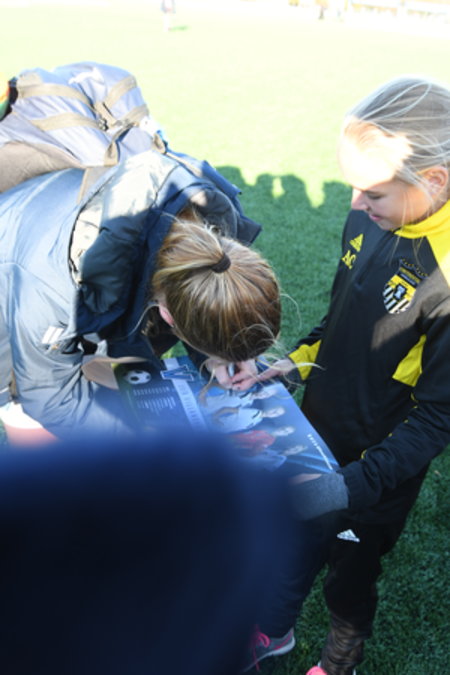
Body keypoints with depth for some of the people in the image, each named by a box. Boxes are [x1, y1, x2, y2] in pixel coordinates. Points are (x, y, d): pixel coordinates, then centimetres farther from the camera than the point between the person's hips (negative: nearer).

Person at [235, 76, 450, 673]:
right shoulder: (371, 222, -11)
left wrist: (352, 487, -28)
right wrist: (289, 367, -7)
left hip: (378, 467, -5)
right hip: (317, 431, 6)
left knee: (351, 574, 21)